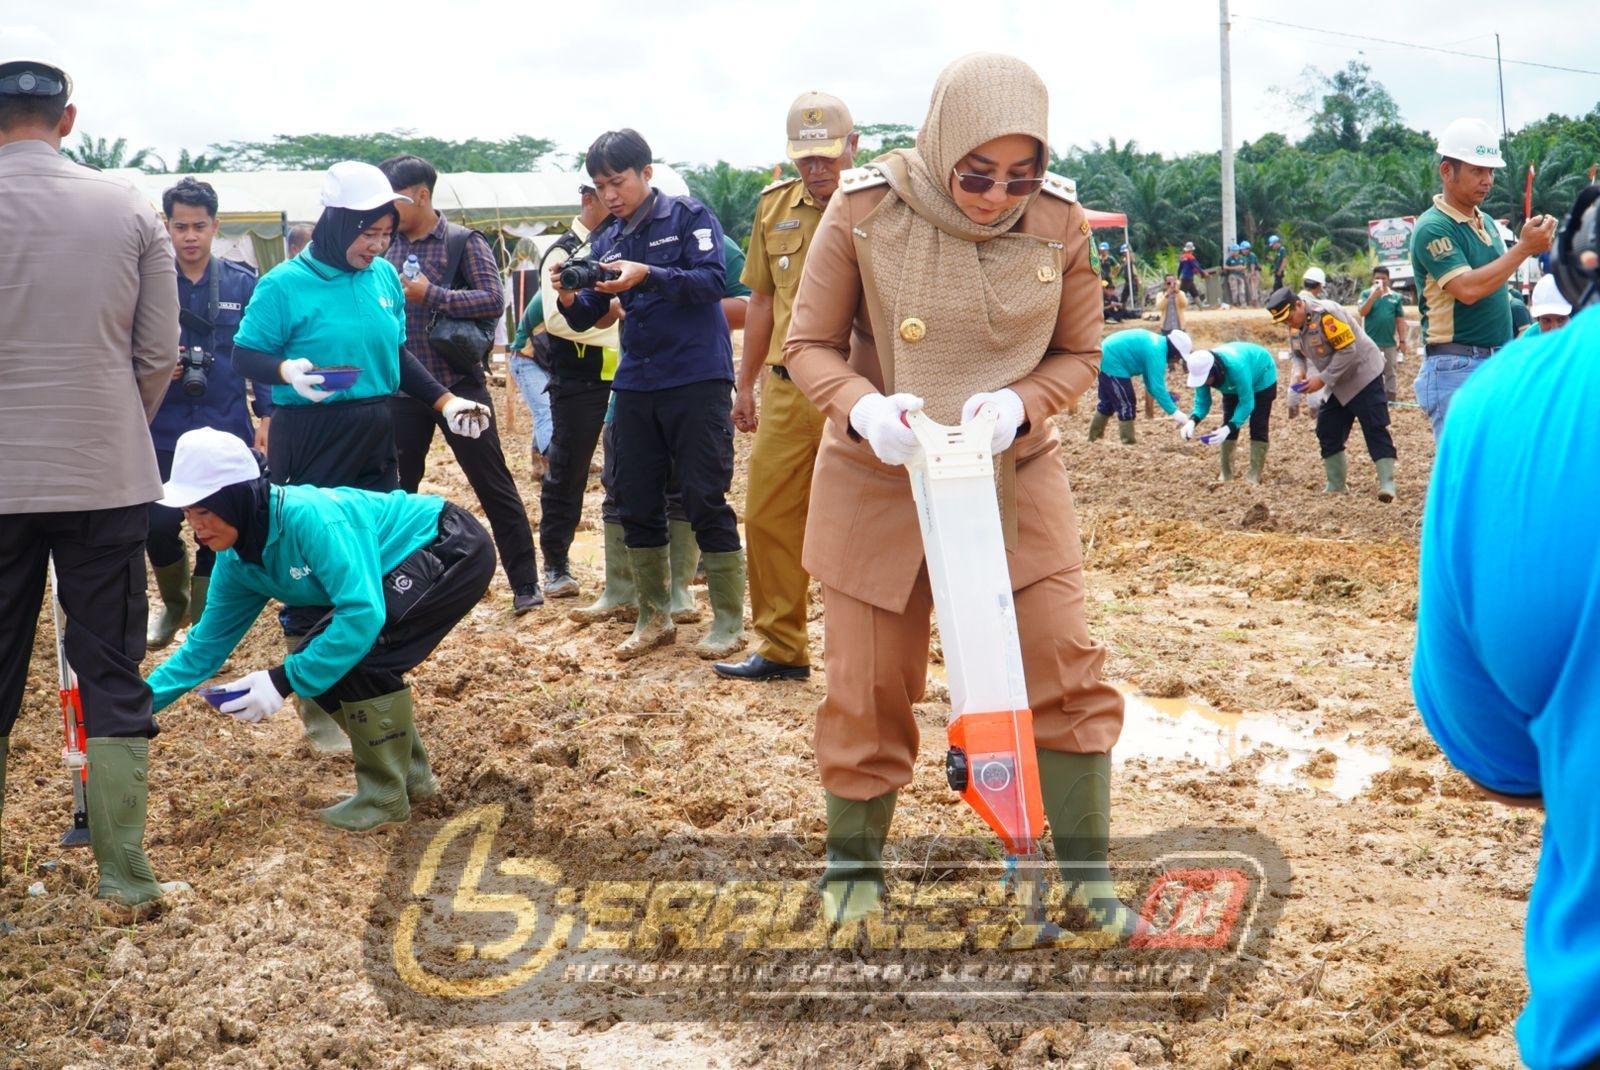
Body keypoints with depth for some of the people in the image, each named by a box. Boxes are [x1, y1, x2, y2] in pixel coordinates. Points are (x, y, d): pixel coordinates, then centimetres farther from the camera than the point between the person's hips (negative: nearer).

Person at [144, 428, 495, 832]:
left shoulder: (310, 516, -32)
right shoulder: (235, 561, -4)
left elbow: (363, 613, -37)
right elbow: (205, 645, 4)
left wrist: (284, 680, -33)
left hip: (455, 549, -9)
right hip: (408, 566, 9)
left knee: (358, 653, -24)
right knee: (322, 665, 1)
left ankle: (386, 797, -7)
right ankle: (411, 773, 18)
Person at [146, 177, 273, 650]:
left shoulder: (243, 283, 1)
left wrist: (267, 415, -1)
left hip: (228, 429, 0)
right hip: (164, 429, 0)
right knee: (159, 526, 0)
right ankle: (174, 603, 28)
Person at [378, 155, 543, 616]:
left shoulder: (464, 242, -5)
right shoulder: (387, 245, 7)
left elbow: (493, 300, -15)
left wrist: (430, 293, -20)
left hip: (458, 383, -4)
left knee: (493, 484, 0)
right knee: (395, 486, 10)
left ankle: (525, 585, 7)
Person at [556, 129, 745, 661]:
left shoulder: (688, 216, -3)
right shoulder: (607, 240, 13)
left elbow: (715, 279, -17)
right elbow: (588, 317, 12)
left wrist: (647, 275, -28)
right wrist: (569, 298, -10)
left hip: (696, 380, -6)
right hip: (636, 386, 6)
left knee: (705, 499, -4)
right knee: (636, 503, 8)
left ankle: (729, 619, 5)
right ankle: (654, 617, 19)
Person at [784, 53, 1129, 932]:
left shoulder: (1059, 222, -12)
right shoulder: (864, 210, -17)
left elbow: (1078, 354, -1)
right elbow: (810, 346, -8)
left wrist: (1019, 404, -22)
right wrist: (862, 407, -28)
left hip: (1015, 475, 1)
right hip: (879, 480, -1)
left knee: (1065, 668, -4)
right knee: (867, 686, 8)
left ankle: (1086, 871, 13)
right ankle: (853, 865, 30)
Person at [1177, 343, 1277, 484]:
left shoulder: (1236, 366, -48)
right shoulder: (1201, 370, -30)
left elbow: (1246, 402, -42)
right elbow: (1202, 402, -22)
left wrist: (1228, 428, -53)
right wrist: (1192, 421, -43)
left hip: (1262, 378, -5)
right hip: (1234, 384, 6)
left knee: (1258, 425, -10)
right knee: (1228, 422, -1)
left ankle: (1254, 475, -8)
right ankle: (1226, 473, 5)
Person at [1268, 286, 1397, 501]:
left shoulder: (1326, 314, -27)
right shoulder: (1295, 325, 1)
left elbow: (1348, 350, -27)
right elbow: (1301, 354, 14)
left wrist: (1322, 379, -26)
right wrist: (1302, 375, -7)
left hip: (1363, 376, -9)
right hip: (1337, 384, 9)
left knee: (1375, 429, -13)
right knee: (1327, 431, 7)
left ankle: (1387, 483, -15)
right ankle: (1335, 485, 16)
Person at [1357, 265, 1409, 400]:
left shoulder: (1396, 297, 4)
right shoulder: (1366, 294, 0)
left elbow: (1400, 320, 6)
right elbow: (1363, 312, -13)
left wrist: (1402, 340, 3)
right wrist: (1373, 296, -22)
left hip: (1390, 342, 2)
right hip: (1371, 342, -2)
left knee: (1390, 372, 10)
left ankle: (1391, 398, 18)